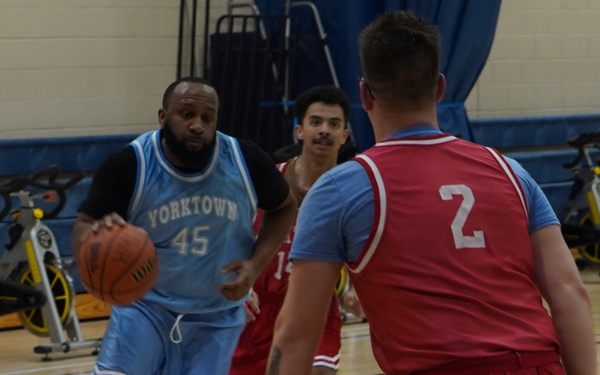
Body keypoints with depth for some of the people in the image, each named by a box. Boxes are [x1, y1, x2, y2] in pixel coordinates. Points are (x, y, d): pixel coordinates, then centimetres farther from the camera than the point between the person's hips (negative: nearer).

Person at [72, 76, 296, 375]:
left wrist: (256, 264, -11)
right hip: (146, 306, -2)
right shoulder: (128, 165, -18)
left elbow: (284, 208, 6)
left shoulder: (246, 160, -12)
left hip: (215, 317, 2)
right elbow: (82, 229, -17)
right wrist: (97, 234, -44)